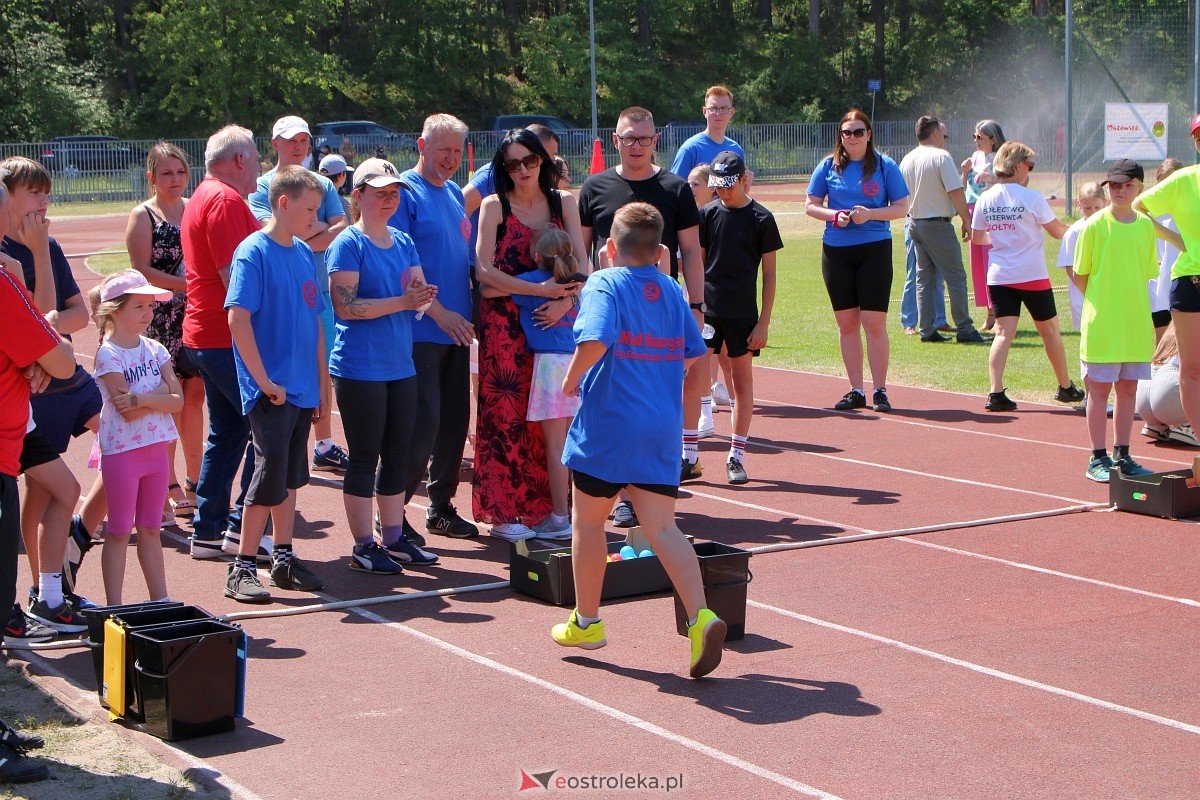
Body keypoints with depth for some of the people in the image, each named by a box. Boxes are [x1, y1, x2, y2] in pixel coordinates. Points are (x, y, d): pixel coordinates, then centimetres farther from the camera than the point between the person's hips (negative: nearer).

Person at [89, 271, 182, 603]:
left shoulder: (155, 350, 7)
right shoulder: (108, 354, -11)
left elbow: (177, 401, -4)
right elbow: (127, 412, -19)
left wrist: (142, 398, -18)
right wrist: (160, 394, -11)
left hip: (156, 449, 6)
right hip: (122, 450, -5)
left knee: (151, 529, 13)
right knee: (119, 531, 1)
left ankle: (160, 600, 18)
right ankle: (114, 606, 7)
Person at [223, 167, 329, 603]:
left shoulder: (303, 253, 10)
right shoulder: (253, 253, -12)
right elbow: (238, 318, -19)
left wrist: (322, 383, 14)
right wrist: (264, 381, -18)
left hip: (302, 388, 7)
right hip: (272, 390, -7)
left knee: (291, 476, 13)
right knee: (270, 476, -5)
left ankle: (284, 559, 23)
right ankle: (242, 568, 4)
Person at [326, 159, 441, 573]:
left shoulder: (403, 243, 11)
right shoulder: (348, 244, -9)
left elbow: (418, 293, 8)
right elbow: (346, 306, -17)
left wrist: (422, 295, -15)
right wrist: (401, 302, -21)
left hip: (400, 365, 7)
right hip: (360, 366, -7)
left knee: (398, 454, 11)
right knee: (365, 457, 0)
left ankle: (394, 538, 21)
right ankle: (363, 546, 7)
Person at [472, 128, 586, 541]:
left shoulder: (563, 203, 9)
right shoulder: (494, 206, 0)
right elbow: (484, 270, -9)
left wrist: (564, 298, -18)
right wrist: (539, 289, -16)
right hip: (504, 321, -3)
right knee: (506, 413, -4)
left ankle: (541, 506, 11)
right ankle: (503, 512, 1)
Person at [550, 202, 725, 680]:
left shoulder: (604, 285, -8)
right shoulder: (672, 291, 9)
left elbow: (594, 340, -26)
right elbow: (694, 352, 16)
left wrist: (573, 377, -9)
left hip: (607, 427, -4)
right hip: (662, 430, 4)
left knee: (588, 521, 14)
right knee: (662, 528, 1)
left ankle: (587, 622, 25)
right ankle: (701, 617, -18)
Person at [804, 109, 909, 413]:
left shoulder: (884, 166, 1)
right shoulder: (828, 167, 7)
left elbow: (902, 207, 2)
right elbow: (811, 206, 9)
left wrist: (871, 214, -15)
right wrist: (833, 215, -10)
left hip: (875, 249, -3)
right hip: (836, 251, 3)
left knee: (874, 322, -6)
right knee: (846, 323, 6)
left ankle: (880, 391, 2)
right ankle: (856, 391, 14)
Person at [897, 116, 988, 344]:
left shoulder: (906, 160, 8)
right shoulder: (941, 157, -13)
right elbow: (955, 192, -17)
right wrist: (967, 220, -10)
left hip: (914, 222, 7)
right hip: (938, 223, -7)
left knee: (924, 278, 11)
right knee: (956, 276, -2)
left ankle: (926, 329, 9)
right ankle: (964, 330, -2)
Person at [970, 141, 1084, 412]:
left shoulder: (985, 199, 1)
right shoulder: (1031, 198, -11)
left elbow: (976, 238, 10)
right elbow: (1058, 231, -1)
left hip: (998, 277, 3)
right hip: (1032, 277, -3)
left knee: (1003, 333, 1)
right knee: (1049, 331, 13)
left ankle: (996, 393, -12)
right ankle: (1066, 387, 27)